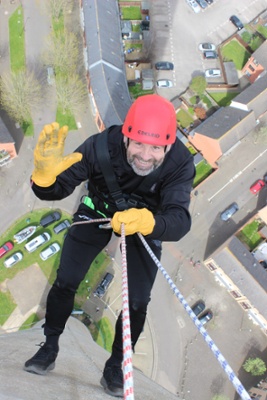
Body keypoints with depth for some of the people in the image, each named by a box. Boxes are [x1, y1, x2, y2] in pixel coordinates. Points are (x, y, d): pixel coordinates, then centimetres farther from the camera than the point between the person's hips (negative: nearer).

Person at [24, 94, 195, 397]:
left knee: (137, 303, -2)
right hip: (98, 210, 0)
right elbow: (56, 190, -30)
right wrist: (45, 175, -55)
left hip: (146, 220, 0)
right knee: (65, 283, -1)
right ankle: (50, 347, 25)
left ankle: (116, 366, 22)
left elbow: (180, 221, -46)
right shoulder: (102, 146, -35)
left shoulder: (180, 162, -35)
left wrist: (146, 221, -68)